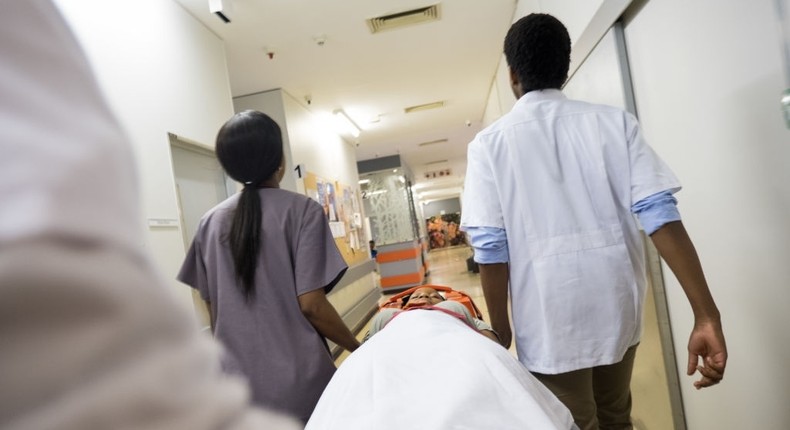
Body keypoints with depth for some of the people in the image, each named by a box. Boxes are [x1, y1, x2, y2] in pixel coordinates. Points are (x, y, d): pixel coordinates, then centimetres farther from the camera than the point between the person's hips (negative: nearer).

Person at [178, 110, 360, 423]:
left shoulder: (210, 222, 3)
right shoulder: (301, 209, -11)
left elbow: (212, 307, 8)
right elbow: (311, 303, -16)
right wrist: (358, 348, -2)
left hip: (237, 383, 5)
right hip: (297, 381, -4)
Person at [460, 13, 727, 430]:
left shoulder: (489, 143, -7)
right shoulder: (614, 121, 0)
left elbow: (491, 249, -11)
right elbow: (660, 214, -9)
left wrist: (501, 334, -1)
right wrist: (706, 315, -8)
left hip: (551, 322, -3)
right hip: (617, 310, 4)